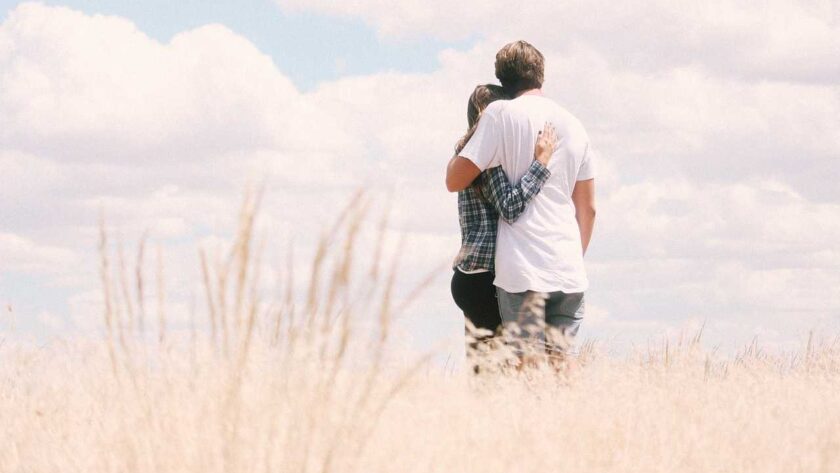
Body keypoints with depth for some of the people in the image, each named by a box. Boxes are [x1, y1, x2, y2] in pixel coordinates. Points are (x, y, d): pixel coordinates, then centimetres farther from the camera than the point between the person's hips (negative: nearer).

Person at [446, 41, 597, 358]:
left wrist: (460, 146, 16)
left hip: (523, 272, -5)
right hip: (570, 273, 5)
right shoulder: (573, 125, 15)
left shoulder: (501, 114, -2)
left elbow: (455, 181, -3)